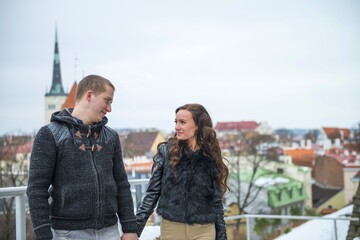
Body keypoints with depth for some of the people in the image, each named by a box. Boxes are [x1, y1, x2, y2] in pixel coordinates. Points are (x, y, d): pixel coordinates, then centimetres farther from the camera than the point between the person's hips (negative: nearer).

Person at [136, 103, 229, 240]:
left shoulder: (210, 157, 1)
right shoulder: (166, 152, -1)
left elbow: (217, 201, 5)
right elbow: (152, 193, 0)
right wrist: (135, 227, -6)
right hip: (171, 228, 0)